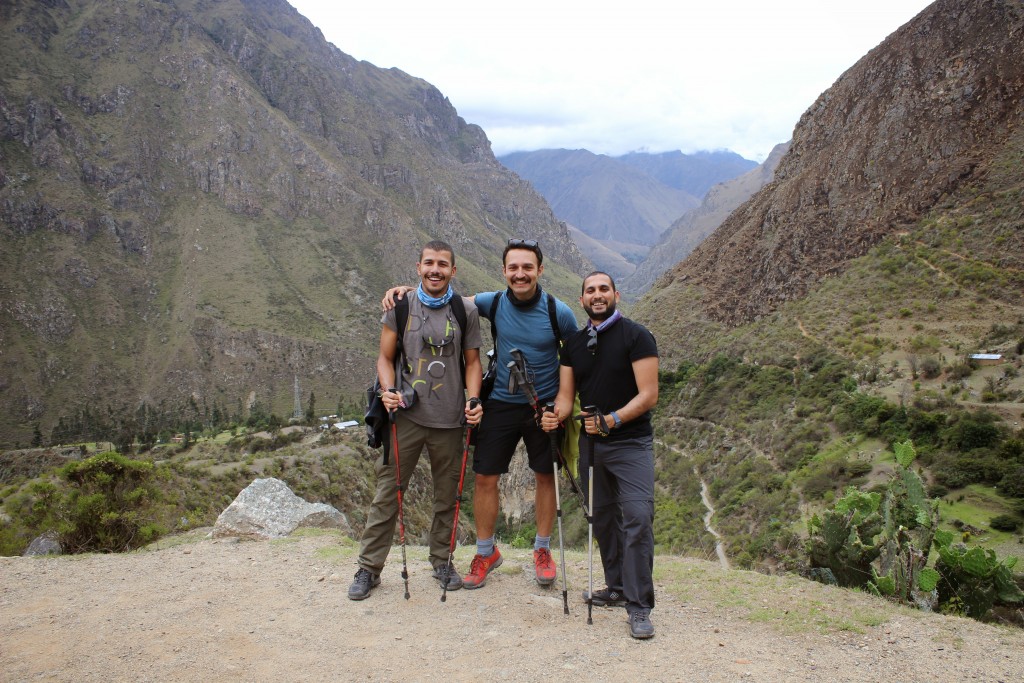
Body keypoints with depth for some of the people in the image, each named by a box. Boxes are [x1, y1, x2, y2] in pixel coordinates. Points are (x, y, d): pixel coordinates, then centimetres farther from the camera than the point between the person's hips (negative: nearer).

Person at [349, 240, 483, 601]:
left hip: (449, 420, 1)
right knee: (387, 492, 2)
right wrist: (389, 390, -11)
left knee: (447, 496, 12)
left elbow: (472, 360, 10)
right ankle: (369, 567, 14)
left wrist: (473, 399, -5)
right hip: (406, 415, -1)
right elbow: (385, 357, 7)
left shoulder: (466, 310, 5)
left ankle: (441, 561, 29)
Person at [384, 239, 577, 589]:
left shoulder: (558, 312, -13)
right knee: (484, 478, 3)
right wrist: (407, 290, -11)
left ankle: (542, 550, 31)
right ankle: (486, 552, 23)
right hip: (500, 403, 1)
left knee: (545, 477, 11)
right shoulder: (493, 303, -8)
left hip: (544, 406, -1)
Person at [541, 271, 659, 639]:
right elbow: (566, 395, 6)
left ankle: (640, 606, -9)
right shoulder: (573, 343, 10)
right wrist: (557, 415, -16)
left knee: (637, 517, -15)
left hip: (632, 443, -6)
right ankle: (618, 588, 26)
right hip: (591, 442, 6)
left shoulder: (636, 335, -8)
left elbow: (648, 395, -14)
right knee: (603, 518, 12)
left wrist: (612, 420, -27)